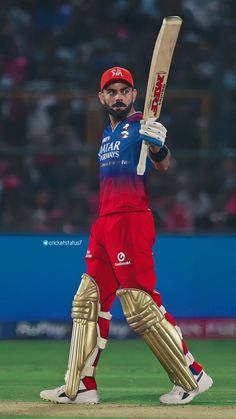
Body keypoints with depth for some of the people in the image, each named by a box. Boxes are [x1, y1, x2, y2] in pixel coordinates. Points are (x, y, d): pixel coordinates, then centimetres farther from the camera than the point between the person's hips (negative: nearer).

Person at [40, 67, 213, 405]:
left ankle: (192, 377, -4)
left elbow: (163, 166, -24)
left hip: (132, 221, -9)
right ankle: (80, 387, 11)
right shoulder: (108, 134, 19)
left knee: (141, 306, -12)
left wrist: (158, 146, -45)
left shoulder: (140, 127, -6)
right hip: (104, 224, 9)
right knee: (88, 302, 7)